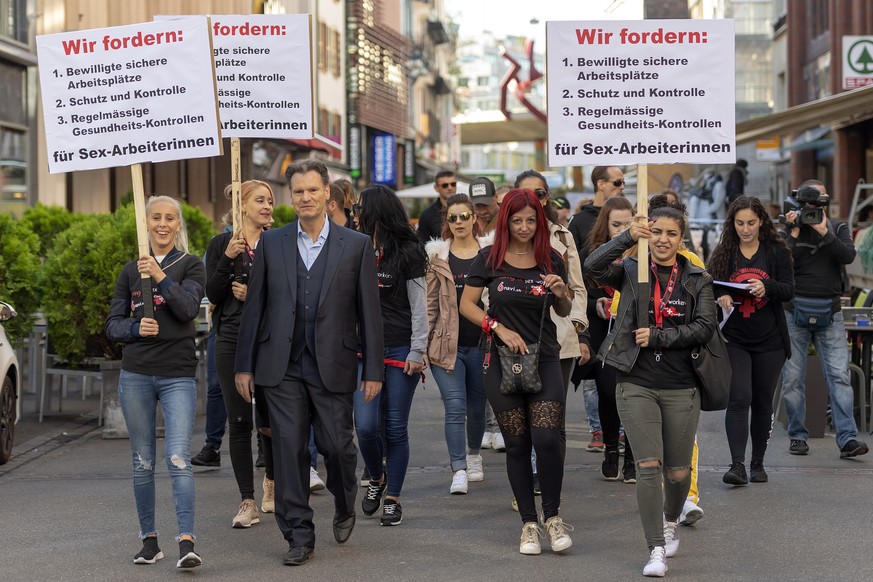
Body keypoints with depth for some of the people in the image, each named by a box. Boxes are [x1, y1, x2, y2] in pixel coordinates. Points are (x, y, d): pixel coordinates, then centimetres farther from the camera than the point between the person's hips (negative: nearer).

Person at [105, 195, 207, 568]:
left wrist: (160, 276, -18)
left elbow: (189, 308, -11)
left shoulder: (190, 265, 4)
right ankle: (149, 540, 16)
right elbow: (112, 324, 11)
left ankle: (186, 542, -21)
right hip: (136, 375, 3)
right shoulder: (131, 270, 12)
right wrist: (136, 329, -9)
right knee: (143, 462, 7)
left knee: (178, 459, -15)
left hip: (178, 375, -3)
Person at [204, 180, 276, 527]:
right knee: (239, 422, -1)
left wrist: (254, 294, -11)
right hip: (232, 341, 0)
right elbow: (213, 294, -3)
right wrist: (228, 259, -14)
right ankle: (248, 501, 4)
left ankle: (271, 481, 33)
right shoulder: (221, 244, 4)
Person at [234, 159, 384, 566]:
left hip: (332, 365, -1)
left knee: (336, 445, 0)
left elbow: (369, 311, 2)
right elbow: (254, 305, 8)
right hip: (282, 365, 1)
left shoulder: (356, 245, 2)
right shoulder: (271, 243, 7)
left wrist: (373, 370, -2)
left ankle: (345, 506, 32)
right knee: (289, 449, 0)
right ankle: (299, 536, 9)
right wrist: (244, 364, 5)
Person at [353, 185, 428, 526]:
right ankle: (376, 478, 20)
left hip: (400, 351, -3)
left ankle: (393, 498, 11)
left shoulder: (408, 252, -2)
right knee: (366, 426, -8)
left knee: (396, 428, 0)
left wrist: (418, 351, -6)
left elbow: (419, 306, -1)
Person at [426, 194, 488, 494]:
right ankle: (459, 470, -12)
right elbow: (430, 304, 5)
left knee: (477, 407, 13)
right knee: (455, 407, -12)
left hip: (481, 344, 1)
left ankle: (474, 454, 38)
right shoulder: (437, 257, 4)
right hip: (447, 345, -1)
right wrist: (422, 344, 1)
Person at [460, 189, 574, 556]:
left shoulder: (551, 260, 4)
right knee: (517, 445, 4)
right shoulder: (489, 259, 0)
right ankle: (528, 523, 15)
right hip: (503, 361, 0)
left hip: (545, 360, 0)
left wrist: (562, 294, -8)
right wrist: (499, 328, -11)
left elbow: (564, 313, 14)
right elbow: (466, 305, 2)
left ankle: (552, 516, 5)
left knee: (547, 440, -13)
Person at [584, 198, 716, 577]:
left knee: (678, 471, 9)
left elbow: (705, 328, -5)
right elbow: (593, 266, -14)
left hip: (681, 388, 1)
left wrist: (656, 337, -13)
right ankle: (656, 550, -6)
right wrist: (629, 237, -23)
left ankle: (671, 521, 40)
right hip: (636, 385, -1)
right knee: (648, 466, -10)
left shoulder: (697, 280, 5)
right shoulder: (631, 271, 4)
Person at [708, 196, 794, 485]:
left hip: (769, 341, 1)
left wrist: (766, 287, -26)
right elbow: (711, 287, 4)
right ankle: (738, 464, -17)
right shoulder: (724, 253, 4)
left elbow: (789, 290, -6)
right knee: (739, 399, -14)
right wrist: (720, 296, -19)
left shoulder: (776, 251, 1)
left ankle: (758, 463, 23)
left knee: (763, 403, 10)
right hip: (734, 339, -1)